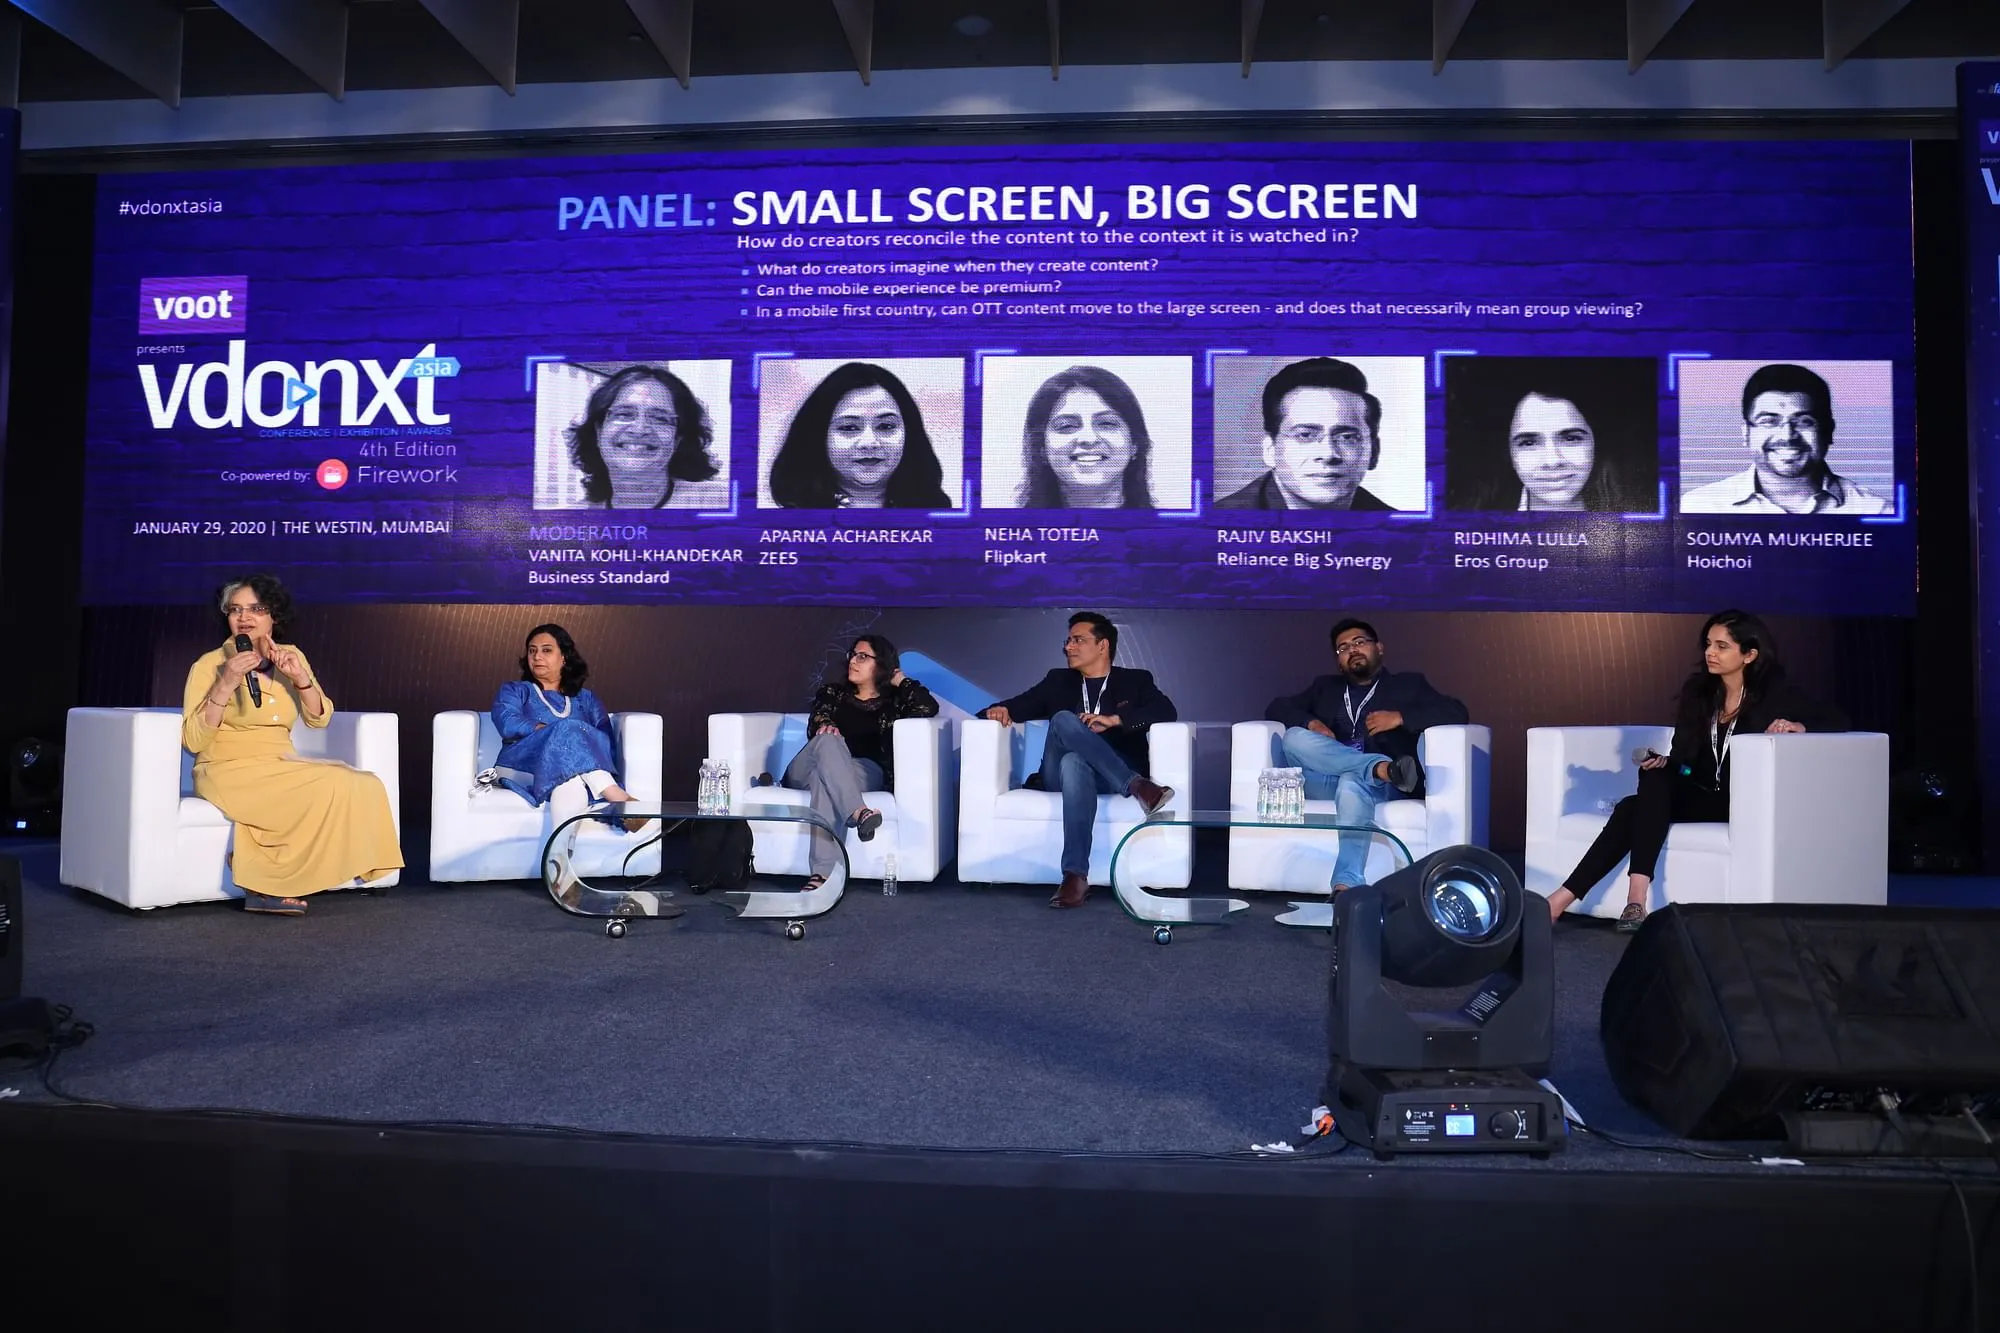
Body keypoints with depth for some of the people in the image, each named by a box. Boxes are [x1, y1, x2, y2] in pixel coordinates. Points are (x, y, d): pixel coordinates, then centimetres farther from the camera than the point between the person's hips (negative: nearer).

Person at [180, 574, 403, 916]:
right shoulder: (209, 665, -5)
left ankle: (271, 887, -11)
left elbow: (319, 718, 3)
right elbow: (193, 740, -12)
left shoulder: (290, 656, 10)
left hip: (281, 765, 6)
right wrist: (226, 685, -22)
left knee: (363, 786, -18)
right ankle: (268, 886, -10)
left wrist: (300, 678, -14)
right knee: (330, 789, -27)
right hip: (231, 771, -6)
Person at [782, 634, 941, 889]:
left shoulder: (893, 700, 18)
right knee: (829, 740, -34)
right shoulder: (832, 693, 26)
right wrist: (824, 726, -19)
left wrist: (900, 679, 12)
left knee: (824, 778, -38)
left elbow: (929, 708, -2)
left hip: (866, 772, -2)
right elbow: (815, 723, 7)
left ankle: (822, 873, -54)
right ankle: (859, 813, -56)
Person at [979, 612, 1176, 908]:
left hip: (1112, 778, -2)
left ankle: (1075, 875, -46)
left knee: (1075, 762, -38)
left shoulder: (1135, 681, 16)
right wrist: (999, 710, -7)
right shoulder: (1057, 681, 25)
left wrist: (1114, 719, -15)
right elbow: (1018, 705, 18)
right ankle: (1136, 787, -39)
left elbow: (1167, 711, -3)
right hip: (1061, 774, 2)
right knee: (1063, 720, -30)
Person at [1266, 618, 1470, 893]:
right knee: (1294, 737, -25)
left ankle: (1347, 884, -54)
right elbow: (1276, 707, 18)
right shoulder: (1325, 687, 30)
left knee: (1353, 783, -39)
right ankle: (1384, 767, -37)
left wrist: (1400, 717, -7)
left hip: (1379, 785, -3)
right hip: (1325, 782, 3)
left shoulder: (1408, 684, 21)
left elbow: (1457, 713, 6)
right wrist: (1311, 722, -4)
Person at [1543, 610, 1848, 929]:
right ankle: (1635, 897, -38)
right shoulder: (1697, 690, 9)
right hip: (1697, 794, 5)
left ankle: (1564, 898, -36)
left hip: (1742, 804, -5)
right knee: (1655, 776, -30)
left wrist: (1798, 726, -27)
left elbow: (1837, 722, -7)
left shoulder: (1774, 695, -2)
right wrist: (1663, 762, -15)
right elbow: (1683, 757, 8)